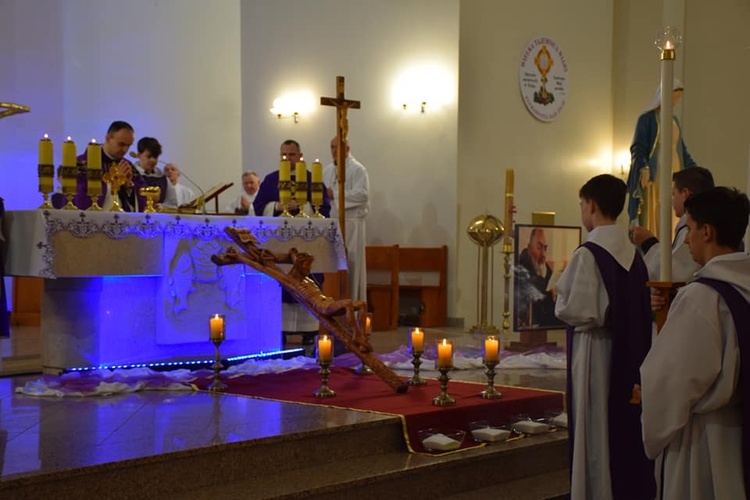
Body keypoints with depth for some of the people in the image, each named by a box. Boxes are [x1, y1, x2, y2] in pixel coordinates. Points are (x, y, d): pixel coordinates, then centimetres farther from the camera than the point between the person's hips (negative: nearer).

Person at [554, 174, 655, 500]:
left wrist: (560, 296, -1)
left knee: (597, 432, 1)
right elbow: (641, 308, 13)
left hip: (595, 354, -7)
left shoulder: (589, 254, -17)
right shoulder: (632, 253, 6)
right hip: (630, 356, 7)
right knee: (626, 428, 14)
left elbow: (577, 311, -21)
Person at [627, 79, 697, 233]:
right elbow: (637, 148, -11)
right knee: (652, 220, -8)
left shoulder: (674, 120, 17)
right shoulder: (647, 118, -3)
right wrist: (643, 168, -28)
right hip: (654, 177, -6)